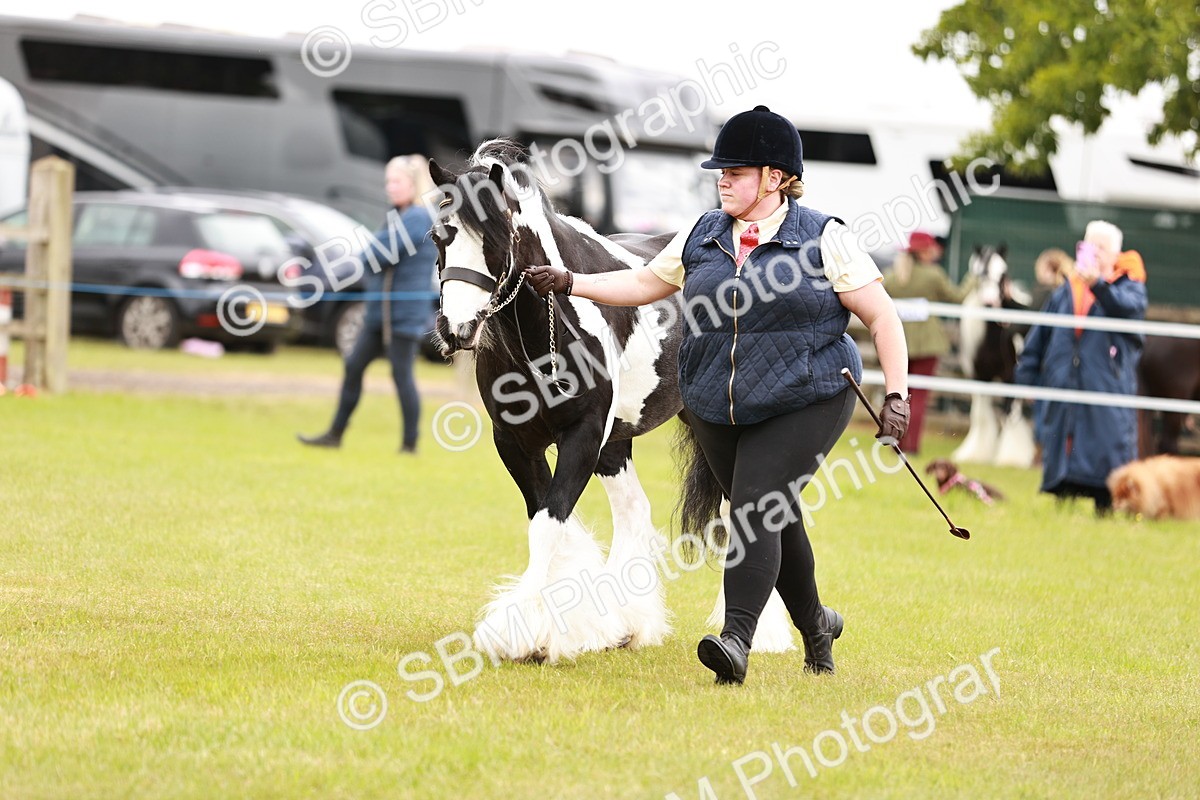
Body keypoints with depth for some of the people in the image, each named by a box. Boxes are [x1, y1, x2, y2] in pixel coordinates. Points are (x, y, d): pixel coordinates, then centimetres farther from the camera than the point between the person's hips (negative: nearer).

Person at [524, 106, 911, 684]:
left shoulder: (824, 240, -6)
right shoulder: (701, 238, 9)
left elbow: (882, 317, -4)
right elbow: (643, 285, 18)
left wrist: (896, 393, -11)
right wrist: (569, 284, 7)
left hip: (802, 403, -6)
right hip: (718, 411, 6)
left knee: (756, 509, -19)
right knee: (772, 521, 12)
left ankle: (737, 640, -26)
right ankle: (815, 624, 32)